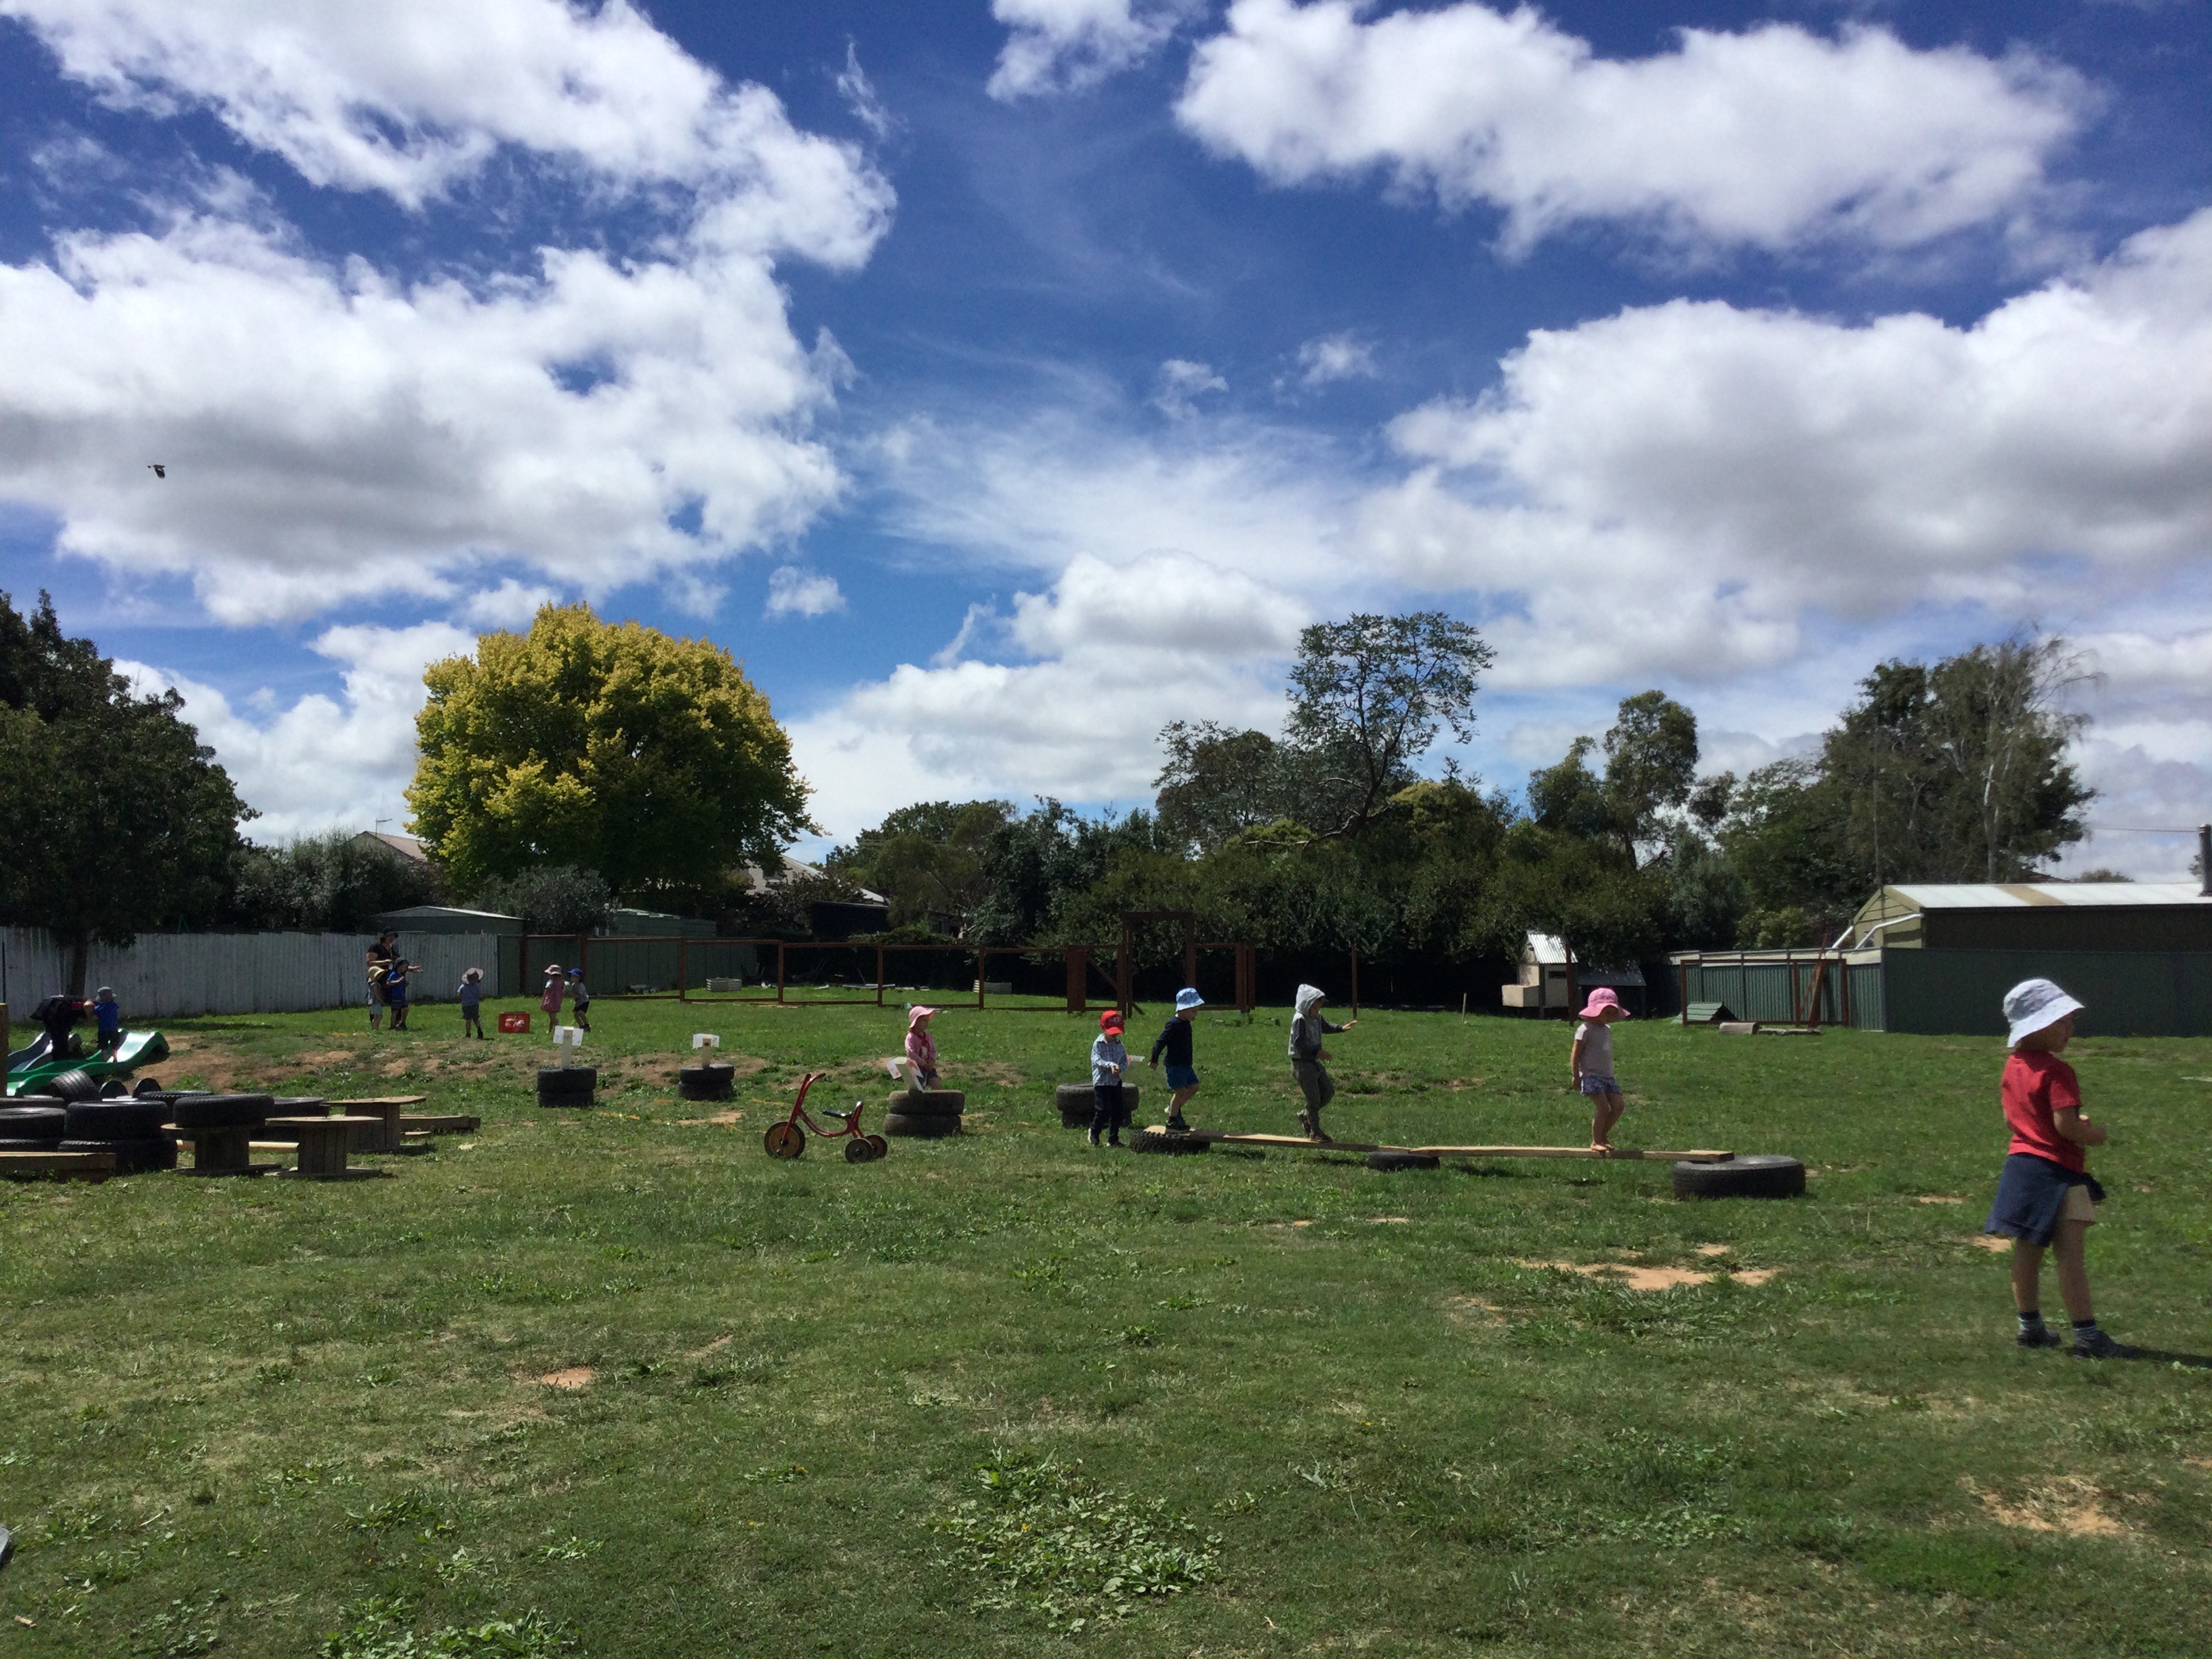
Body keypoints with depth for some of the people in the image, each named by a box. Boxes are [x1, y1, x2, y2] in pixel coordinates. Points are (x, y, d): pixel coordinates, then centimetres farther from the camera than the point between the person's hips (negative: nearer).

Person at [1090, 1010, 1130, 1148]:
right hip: (1101, 1082, -5)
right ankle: (1094, 1132, 17)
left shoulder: (1119, 1045, 6)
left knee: (1117, 1111, 6)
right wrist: (1110, 1065, -29)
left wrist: (1119, 1068, -18)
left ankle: (1113, 1139, 18)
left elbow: (1125, 1061, 4)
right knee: (1102, 1110, -8)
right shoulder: (1098, 1044, -6)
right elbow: (1096, 1060, -17)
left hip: (1116, 1081, 5)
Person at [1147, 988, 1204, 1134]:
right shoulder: (1173, 1024, -19)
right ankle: (1172, 1123, -3)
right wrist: (1154, 1060, -13)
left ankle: (1174, 1108, 25)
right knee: (1181, 1090, -10)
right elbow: (1160, 1042, -18)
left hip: (1185, 1064, 9)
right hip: (1175, 1065, -9)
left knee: (1193, 1086, 11)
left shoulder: (1185, 1023, 10)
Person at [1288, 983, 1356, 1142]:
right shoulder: (1299, 1020, -20)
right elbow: (1299, 1043, -27)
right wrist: (1317, 1052, -32)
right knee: (1314, 1098, -4)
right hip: (1302, 1063, -9)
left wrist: (1342, 1028, 17)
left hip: (1314, 1062, 9)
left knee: (1329, 1091, 11)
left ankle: (1305, 1114, 26)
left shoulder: (1317, 1017, 8)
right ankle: (1314, 1132, 10)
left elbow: (1326, 1028, 29)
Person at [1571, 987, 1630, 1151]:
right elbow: (1575, 1054, -11)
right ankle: (1595, 1142, -1)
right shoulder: (1585, 1030, -10)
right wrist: (1576, 1077, -14)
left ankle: (1603, 1136, 16)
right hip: (1591, 1076, -8)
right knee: (1603, 1108, -15)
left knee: (1618, 1106, -1)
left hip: (1607, 1076, 8)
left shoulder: (1607, 1029, 15)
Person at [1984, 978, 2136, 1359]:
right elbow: (2066, 1126, -24)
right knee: (2072, 1254, -6)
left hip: (2020, 1163, 9)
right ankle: (2087, 1337, -5)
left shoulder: (2012, 1066, 9)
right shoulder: (2057, 1072, -18)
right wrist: (2096, 1134, -4)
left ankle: (2029, 1326, 23)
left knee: (2026, 1252, 14)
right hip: (2055, 1170, -9)